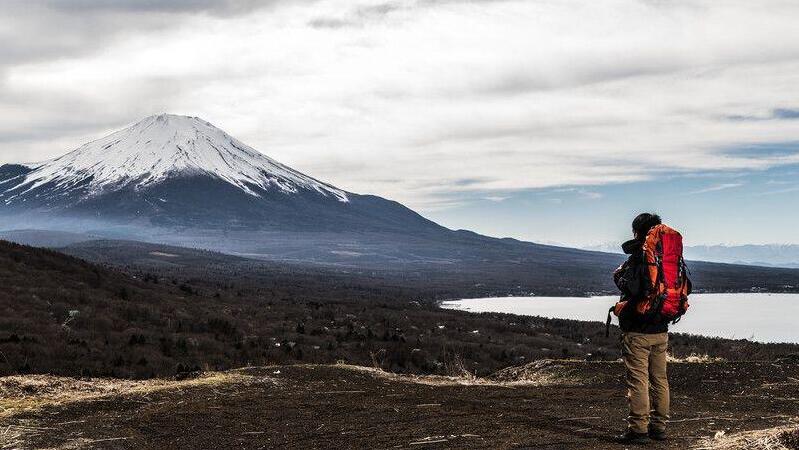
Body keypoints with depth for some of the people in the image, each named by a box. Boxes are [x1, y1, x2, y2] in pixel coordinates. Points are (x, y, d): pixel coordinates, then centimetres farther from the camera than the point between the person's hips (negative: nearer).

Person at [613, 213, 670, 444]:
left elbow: (630, 289, -25)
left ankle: (638, 429, -2)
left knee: (638, 380, -4)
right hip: (661, 329, 7)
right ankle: (659, 426, 19)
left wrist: (618, 275, -6)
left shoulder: (638, 257, -14)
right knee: (659, 379, 13)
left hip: (638, 331, -7)